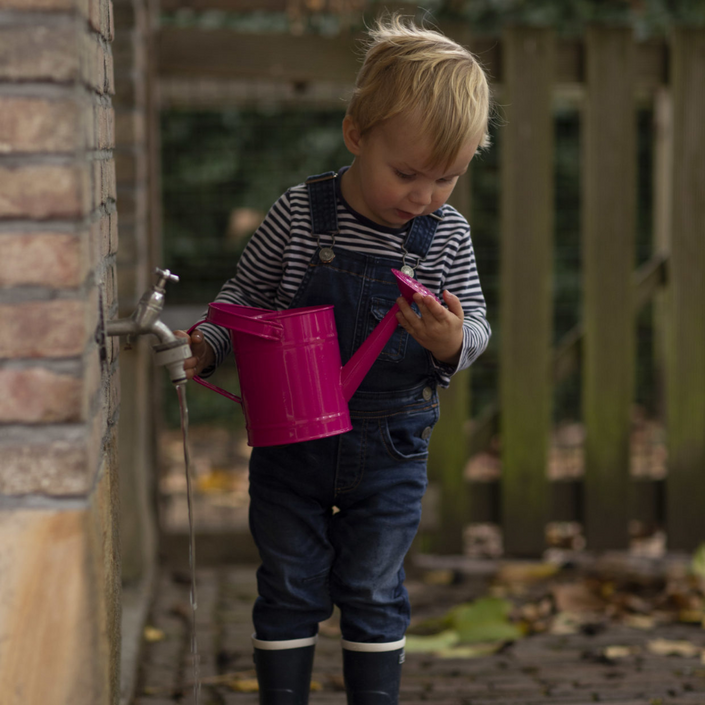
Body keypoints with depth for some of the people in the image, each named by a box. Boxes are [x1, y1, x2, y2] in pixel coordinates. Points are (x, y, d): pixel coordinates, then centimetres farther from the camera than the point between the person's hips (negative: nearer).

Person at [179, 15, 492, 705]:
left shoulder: (447, 235, -7)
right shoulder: (299, 215, -12)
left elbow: (476, 328, 1)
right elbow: (245, 294, 1)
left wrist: (452, 343, -21)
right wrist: (206, 344, -15)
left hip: (389, 448, 1)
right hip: (292, 438, 0)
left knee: (373, 593, 9)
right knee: (290, 590, 9)